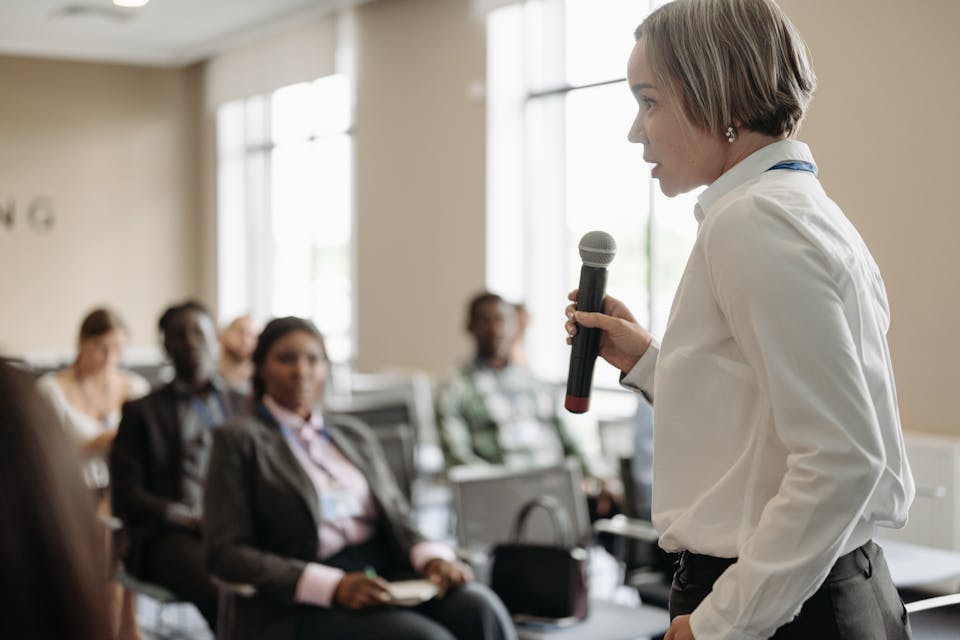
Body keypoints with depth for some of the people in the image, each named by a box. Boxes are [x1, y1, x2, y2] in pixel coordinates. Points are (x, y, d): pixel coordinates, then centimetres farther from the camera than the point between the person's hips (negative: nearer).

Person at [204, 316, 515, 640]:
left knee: (480, 608, -26)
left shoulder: (355, 434, 20)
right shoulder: (239, 441, 3)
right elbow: (226, 553, -5)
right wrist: (331, 586, -18)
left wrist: (430, 557, -8)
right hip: (300, 607, -5)